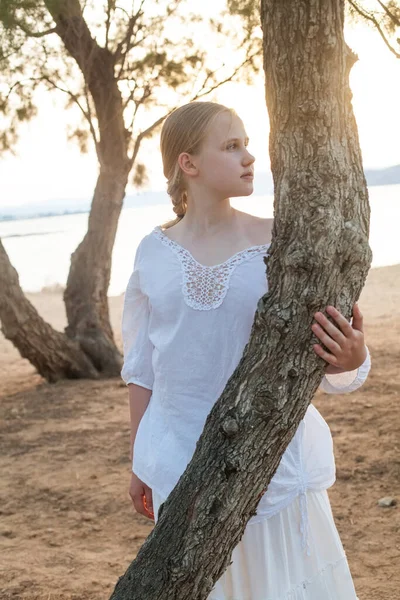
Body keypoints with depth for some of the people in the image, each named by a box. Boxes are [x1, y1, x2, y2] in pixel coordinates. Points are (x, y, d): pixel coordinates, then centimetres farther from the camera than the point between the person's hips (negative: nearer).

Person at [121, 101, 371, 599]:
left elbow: (329, 361, -7)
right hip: (181, 461, 2)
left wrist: (352, 358, -29)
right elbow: (142, 366, 8)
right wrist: (139, 463, 12)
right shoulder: (154, 251, -1)